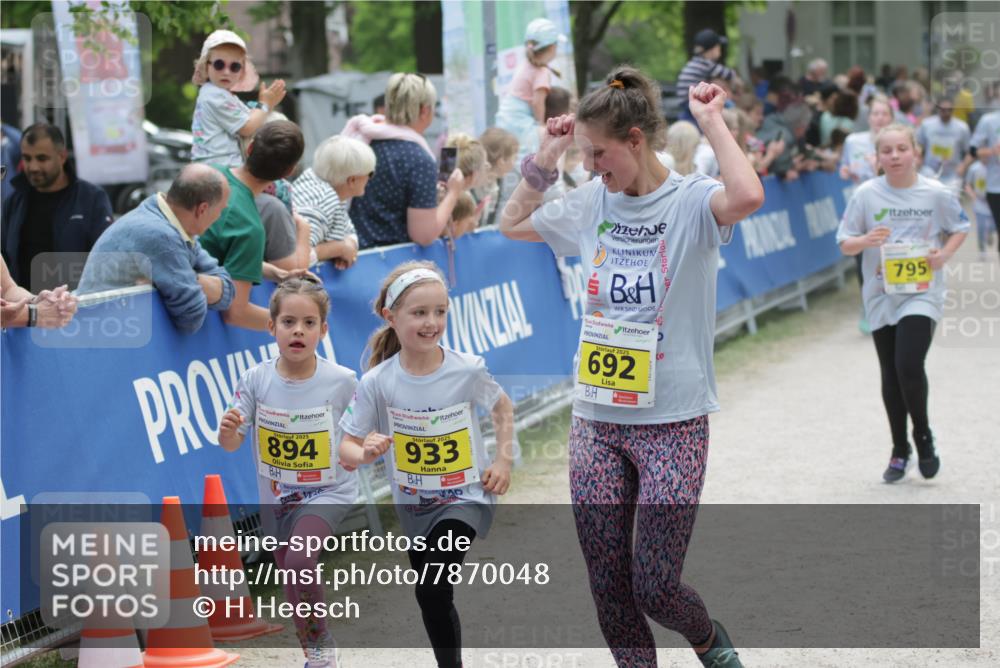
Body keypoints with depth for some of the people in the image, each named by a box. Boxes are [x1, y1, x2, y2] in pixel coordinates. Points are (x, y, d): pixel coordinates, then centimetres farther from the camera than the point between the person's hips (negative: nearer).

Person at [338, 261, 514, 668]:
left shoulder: (468, 370, -16)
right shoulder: (378, 382, -15)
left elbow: (502, 408, 5)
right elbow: (347, 449, -10)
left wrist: (504, 460, -4)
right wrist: (364, 453, -32)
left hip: (465, 499, -3)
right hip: (413, 504, 3)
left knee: (431, 589, -23)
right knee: (431, 598, 17)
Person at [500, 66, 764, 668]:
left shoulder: (690, 201, -11)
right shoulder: (594, 203, 6)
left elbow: (748, 196, -34)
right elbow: (513, 225, 21)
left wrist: (712, 121, -22)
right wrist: (545, 160, 8)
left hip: (673, 422, -5)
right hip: (597, 420, 5)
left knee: (655, 587, -3)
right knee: (608, 585, 6)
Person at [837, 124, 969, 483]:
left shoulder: (937, 194, -6)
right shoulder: (866, 194, -4)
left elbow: (960, 228, 10)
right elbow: (844, 243, 0)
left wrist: (945, 254, -8)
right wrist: (866, 241, -21)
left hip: (922, 294, -2)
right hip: (882, 295, 2)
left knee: (908, 366, -18)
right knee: (891, 376, 9)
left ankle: (923, 436, 8)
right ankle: (900, 450, 26)